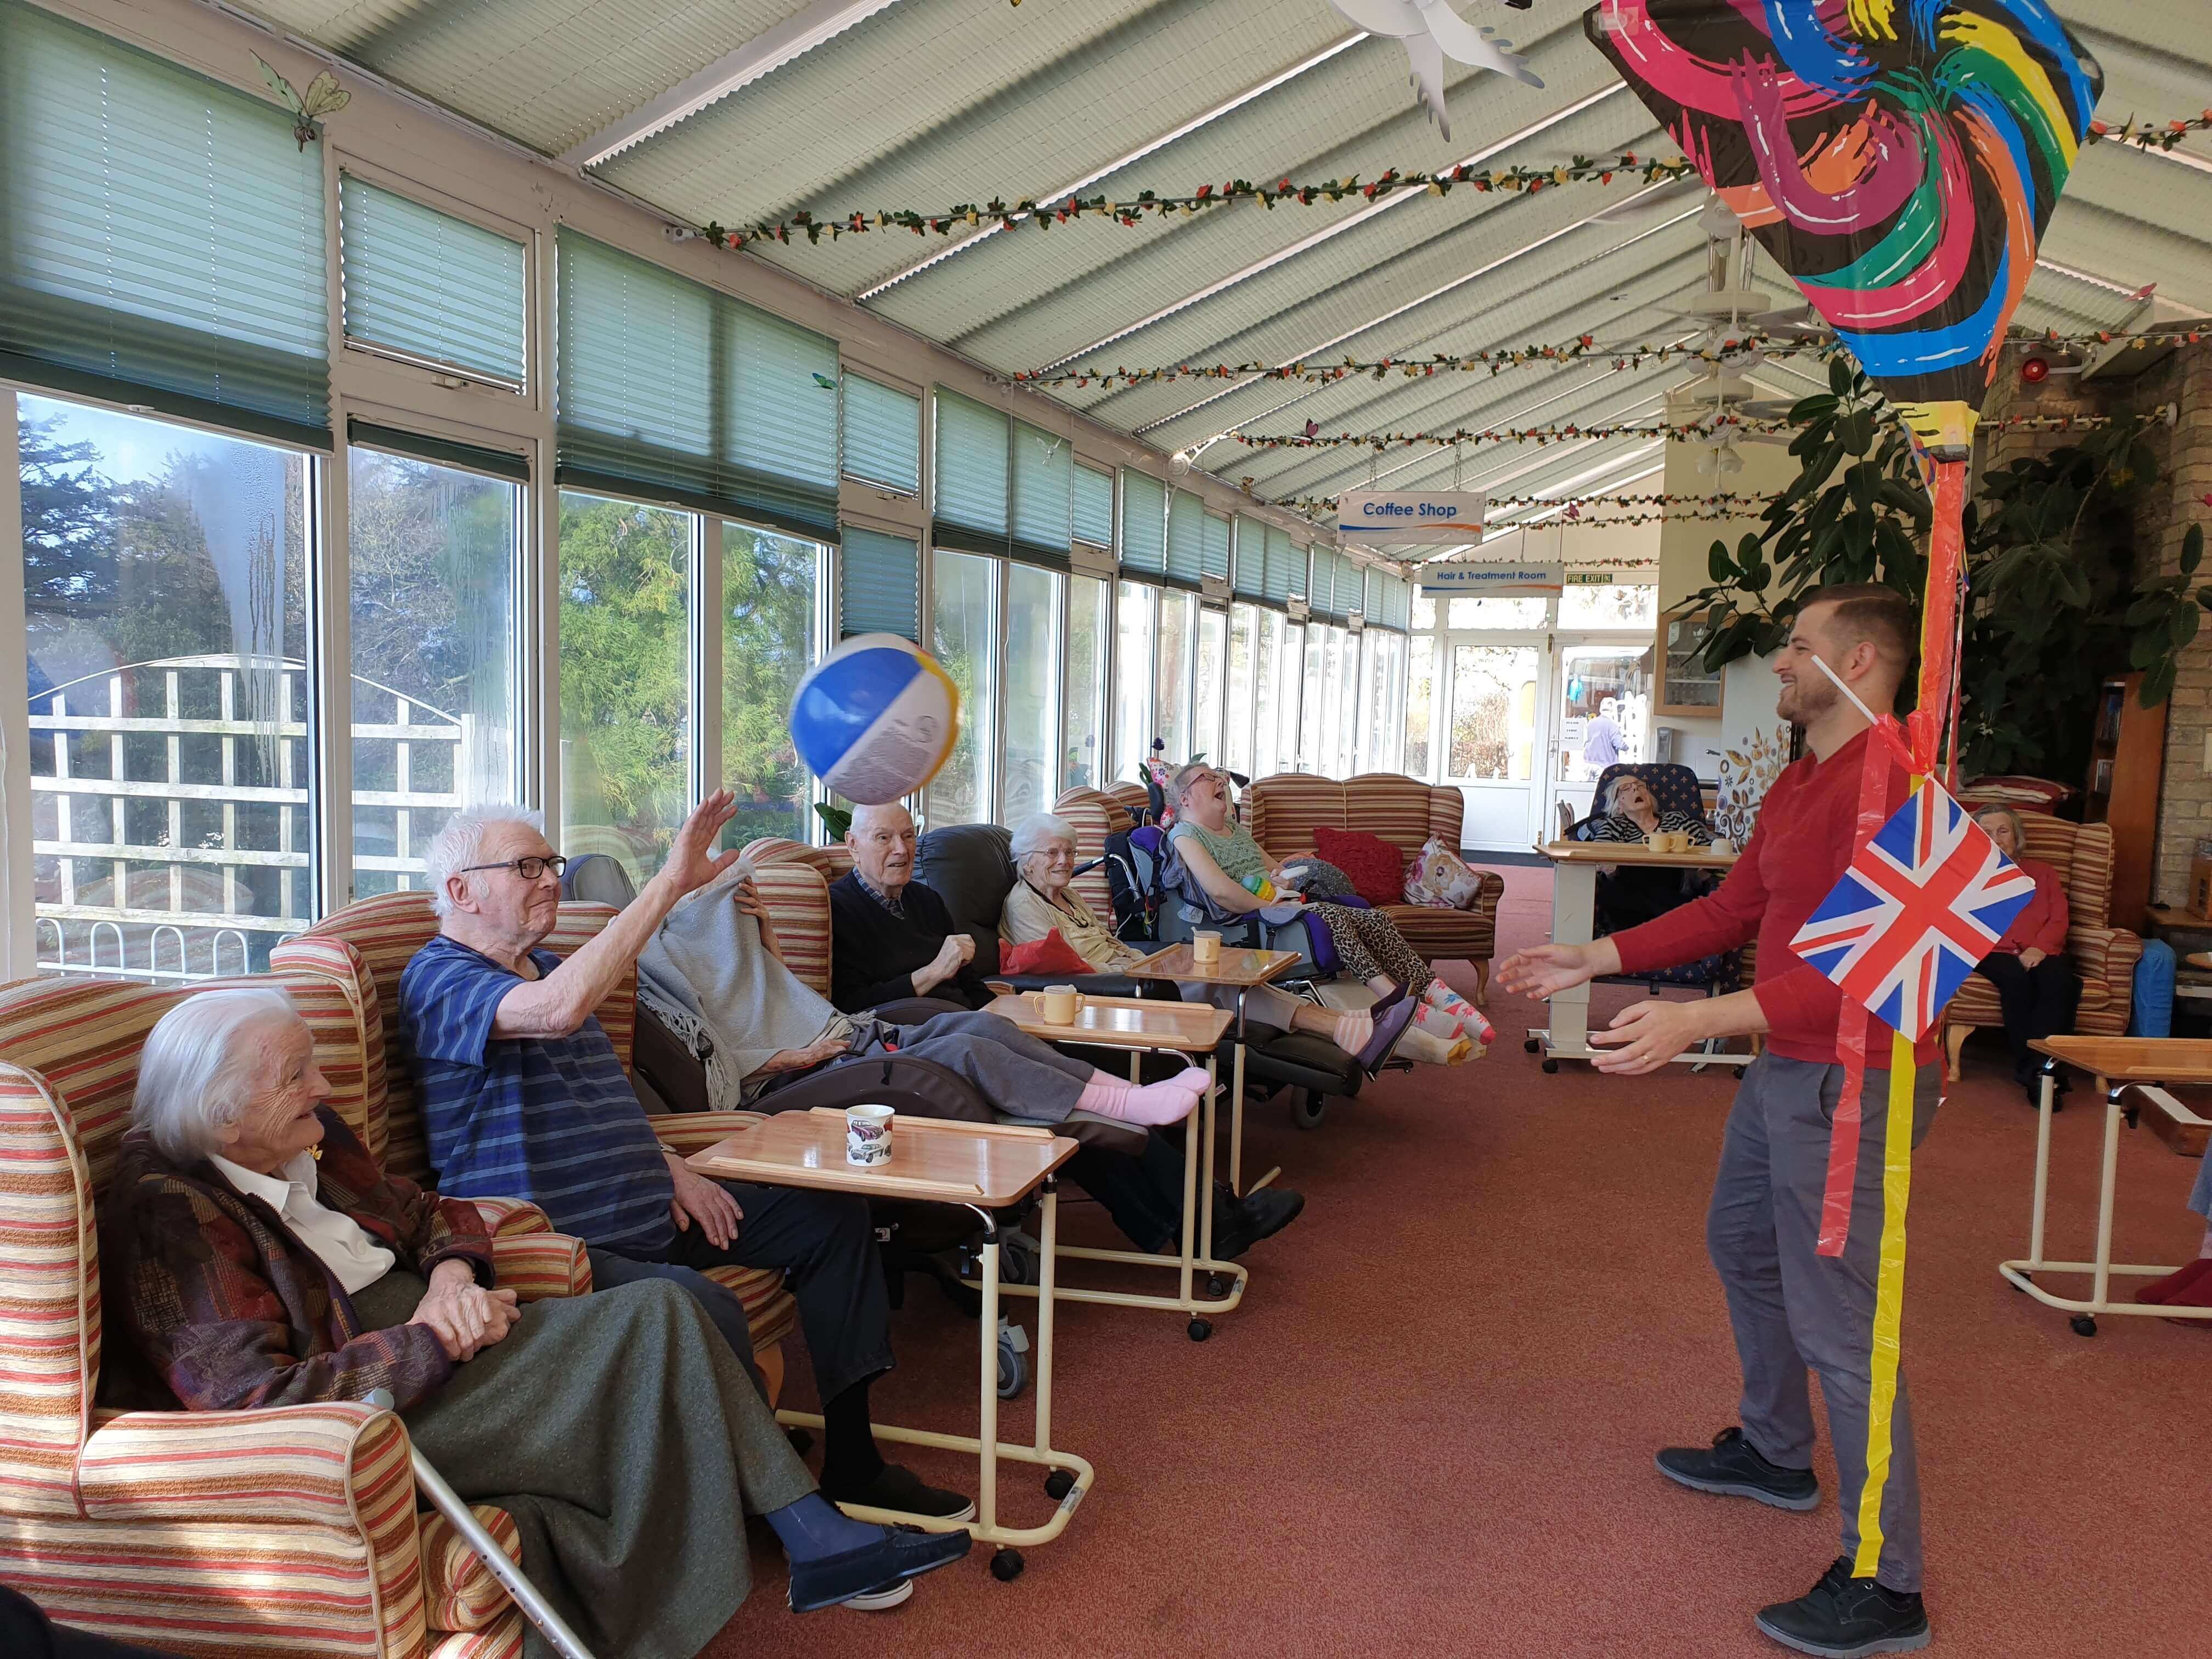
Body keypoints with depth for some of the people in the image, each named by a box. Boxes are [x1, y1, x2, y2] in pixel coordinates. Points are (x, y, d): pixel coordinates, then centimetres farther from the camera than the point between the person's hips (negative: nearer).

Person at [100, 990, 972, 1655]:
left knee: (662, 1310, -10)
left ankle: (817, 1537, -8)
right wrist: (439, 1340, -21)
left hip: (419, 1322, 9)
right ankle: (815, 1540, -8)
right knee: (648, 1330, -20)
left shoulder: (307, 1141, 7)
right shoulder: (171, 1217, -18)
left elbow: (427, 1213, 17)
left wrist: (454, 1275, -7)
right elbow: (261, 1403, -26)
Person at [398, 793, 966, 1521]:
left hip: (645, 1214, 10)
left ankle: (850, 1458, 9)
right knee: (704, 1309, -36)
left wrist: (671, 1168, 8)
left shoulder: (544, 967, 19)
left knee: (832, 1214, 7)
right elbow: (560, 1010, -34)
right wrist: (671, 881, -32)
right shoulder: (438, 978, -12)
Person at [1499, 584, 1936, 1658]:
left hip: (1850, 1080, -11)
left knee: (1835, 1319, -4)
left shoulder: (1887, 783, -22)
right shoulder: (1800, 784, 12)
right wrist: (1590, 960, 13)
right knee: (1742, 1245, 24)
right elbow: (1731, 912, 16)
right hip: (1785, 1066, 11)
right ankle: (1775, 1452, 45)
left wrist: (1699, 1021, -36)